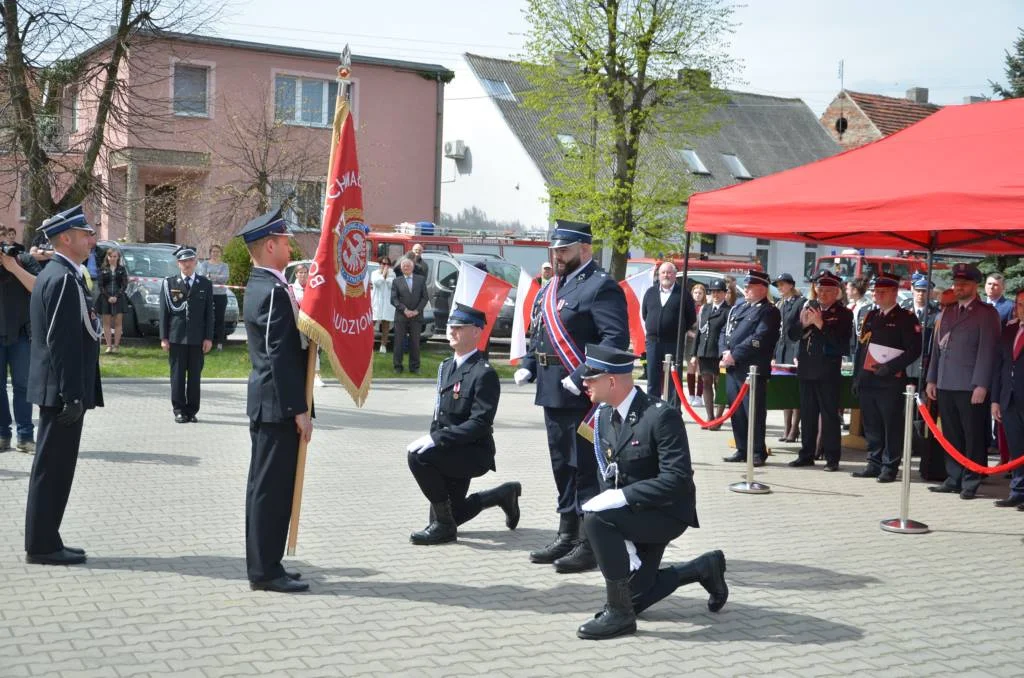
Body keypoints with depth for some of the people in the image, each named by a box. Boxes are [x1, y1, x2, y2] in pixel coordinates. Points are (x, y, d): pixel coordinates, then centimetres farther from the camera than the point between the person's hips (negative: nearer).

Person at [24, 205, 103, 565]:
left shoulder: (54, 275, 15)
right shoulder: (64, 279, -17)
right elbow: (63, 343, -22)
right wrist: (72, 395, -21)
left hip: (57, 390, 10)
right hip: (62, 392, -10)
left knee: (53, 468, 14)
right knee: (52, 468, -3)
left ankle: (44, 541, 21)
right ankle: (42, 545, 4)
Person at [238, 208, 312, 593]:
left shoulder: (259, 286, 14)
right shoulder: (274, 292, -17)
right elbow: (281, 357, -21)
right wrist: (299, 410, -19)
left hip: (265, 403, 10)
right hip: (278, 406, -10)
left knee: (265, 486, 14)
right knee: (273, 487, -4)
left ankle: (262, 565, 22)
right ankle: (265, 571, 2)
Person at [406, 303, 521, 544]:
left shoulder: (484, 373, -17)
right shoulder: (446, 366, 10)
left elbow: (480, 423, -25)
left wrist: (435, 439, -30)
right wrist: (432, 439, 3)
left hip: (474, 453, -9)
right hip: (452, 451, 9)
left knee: (418, 457, -30)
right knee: (452, 514, 13)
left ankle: (444, 525, -14)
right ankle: (505, 494, 35)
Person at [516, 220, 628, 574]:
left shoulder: (601, 286, -11)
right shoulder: (550, 288, 17)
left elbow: (616, 338, -21)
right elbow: (538, 333, 26)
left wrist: (581, 377, -26)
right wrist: (527, 366, 9)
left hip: (582, 396, -9)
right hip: (553, 394, 9)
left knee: (586, 468, -2)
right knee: (562, 466, 17)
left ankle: (590, 545, 5)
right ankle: (567, 535, 28)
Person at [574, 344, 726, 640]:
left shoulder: (661, 416, -24)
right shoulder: (604, 415, -1)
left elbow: (676, 479, -29)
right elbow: (607, 473, 6)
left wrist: (620, 497, -34)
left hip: (668, 513, -8)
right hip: (632, 512, 8)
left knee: (596, 518, -31)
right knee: (634, 599, 10)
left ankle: (618, 612, -18)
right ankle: (705, 568, 31)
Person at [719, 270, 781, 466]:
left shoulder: (769, 312, -5)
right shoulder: (738, 308, 18)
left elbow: (759, 339, -16)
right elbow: (724, 331, 16)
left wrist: (735, 355, -17)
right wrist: (725, 352, -3)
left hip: (753, 370, -7)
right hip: (733, 369, 7)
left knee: (754, 412, -4)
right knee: (736, 411, 10)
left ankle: (758, 453, 4)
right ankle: (742, 450, 19)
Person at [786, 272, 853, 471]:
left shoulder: (844, 314, -2)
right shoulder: (808, 307, 13)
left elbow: (842, 342, -14)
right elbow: (791, 334, 8)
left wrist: (821, 325, -20)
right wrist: (803, 324, -11)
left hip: (828, 373, -5)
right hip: (806, 370, 5)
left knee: (830, 415, -2)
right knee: (807, 414, 11)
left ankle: (832, 458, 2)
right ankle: (807, 454, 19)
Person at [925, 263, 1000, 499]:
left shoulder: (986, 313, -2)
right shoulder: (948, 313, 18)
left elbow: (987, 350, -9)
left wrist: (981, 385, -15)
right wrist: (931, 379, 12)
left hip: (970, 387, -6)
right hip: (945, 385, 6)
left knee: (973, 437, -1)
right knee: (951, 436, 10)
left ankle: (970, 482, 5)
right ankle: (953, 479, 17)